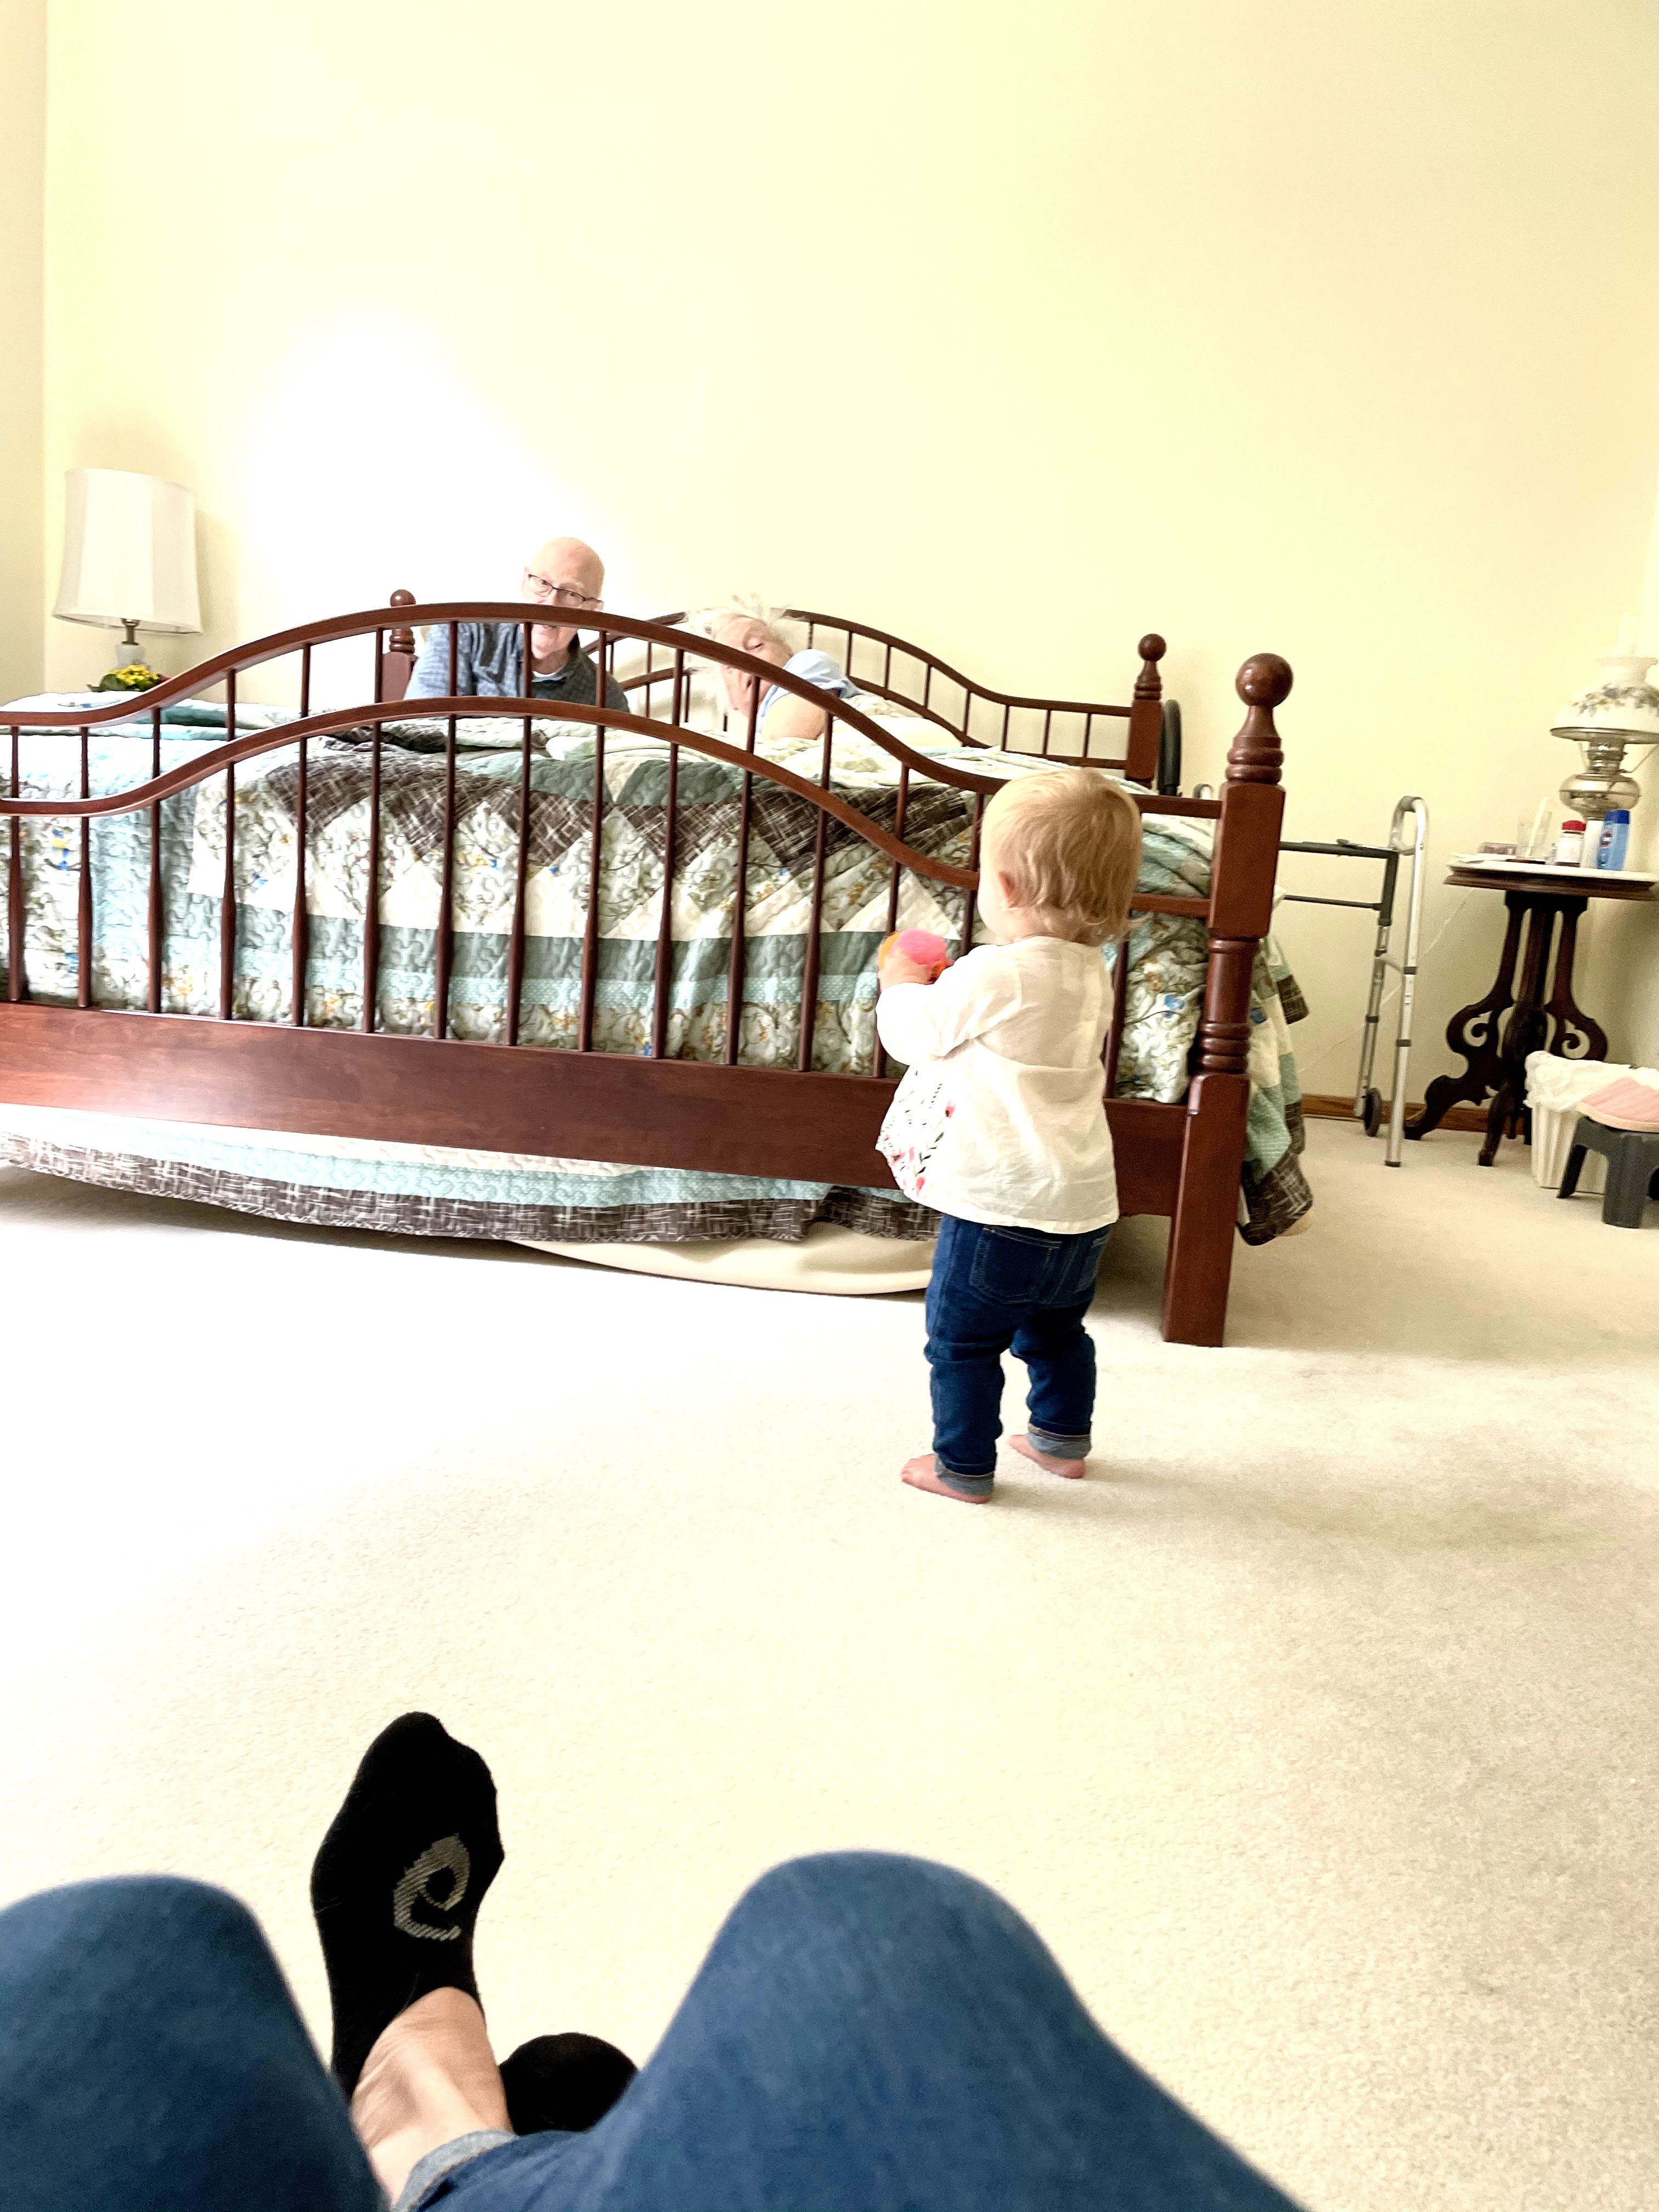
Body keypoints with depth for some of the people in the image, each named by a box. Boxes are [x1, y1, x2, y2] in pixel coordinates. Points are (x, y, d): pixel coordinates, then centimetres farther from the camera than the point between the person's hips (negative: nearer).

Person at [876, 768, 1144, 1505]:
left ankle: (963, 1467, 20)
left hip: (1002, 1208, -8)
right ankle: (1062, 1438, 41)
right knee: (1056, 1330, 26)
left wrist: (902, 984, 11)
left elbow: (915, 1032, -7)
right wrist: (942, 985, 19)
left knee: (962, 1339, 9)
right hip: (1083, 1203, 8)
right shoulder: (1090, 973, 6)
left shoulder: (995, 976, -21)